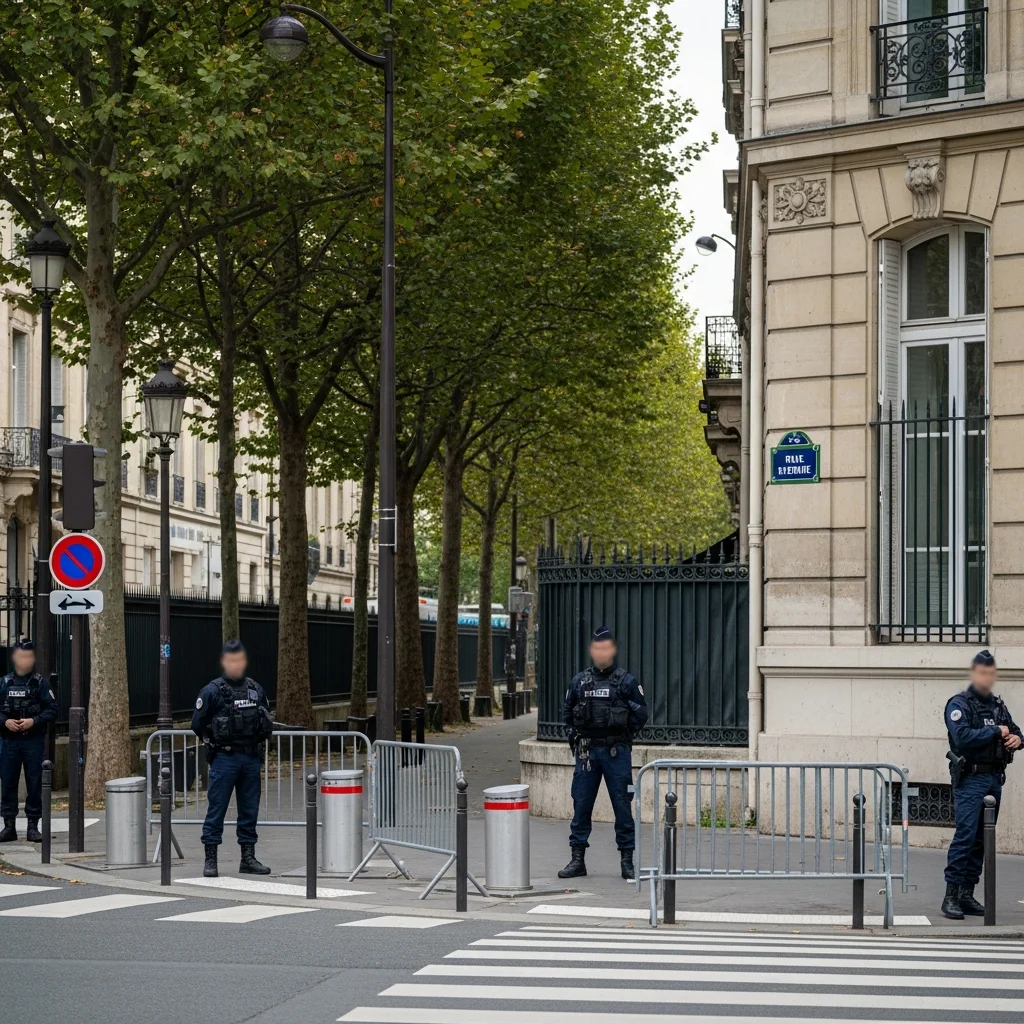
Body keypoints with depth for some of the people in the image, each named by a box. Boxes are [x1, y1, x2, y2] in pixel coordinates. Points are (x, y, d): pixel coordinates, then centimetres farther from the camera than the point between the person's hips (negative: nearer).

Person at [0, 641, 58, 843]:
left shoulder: (40, 683, 1)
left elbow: (52, 709, -2)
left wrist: (34, 721, -15)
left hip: (34, 740, -2)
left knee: (35, 783, 1)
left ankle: (33, 826, 9)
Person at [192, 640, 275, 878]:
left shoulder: (256, 690, 10)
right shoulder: (212, 691, -4)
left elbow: (268, 725, 20)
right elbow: (198, 724, -2)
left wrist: (265, 727, 2)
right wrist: (216, 737, -3)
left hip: (251, 758, 4)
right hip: (224, 758, -4)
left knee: (249, 810, 9)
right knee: (216, 809, -2)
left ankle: (248, 858, 16)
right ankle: (210, 859, 2)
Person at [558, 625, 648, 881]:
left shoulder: (626, 682, 1)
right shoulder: (579, 681, 9)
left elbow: (641, 713, 4)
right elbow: (566, 711, 18)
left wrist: (624, 735, -1)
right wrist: (575, 736, 7)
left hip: (617, 752, -2)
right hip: (587, 751, 3)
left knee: (622, 806, 0)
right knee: (581, 804, 4)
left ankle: (627, 860, 6)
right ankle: (577, 859, 11)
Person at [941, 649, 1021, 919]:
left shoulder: (998, 705, 16)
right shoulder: (959, 704, -6)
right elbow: (963, 737, -21)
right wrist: (996, 731, -12)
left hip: (994, 779, 7)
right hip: (970, 778, -7)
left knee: (982, 839, 8)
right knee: (965, 834, -14)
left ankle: (967, 894, 13)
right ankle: (951, 895, -14)